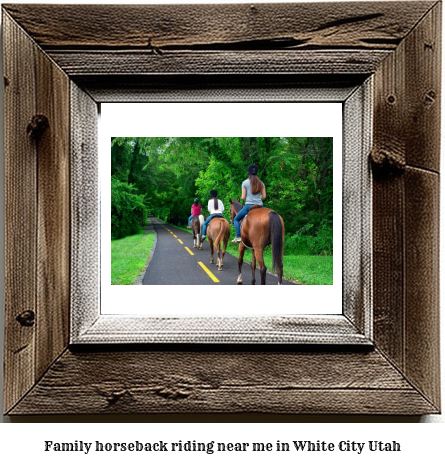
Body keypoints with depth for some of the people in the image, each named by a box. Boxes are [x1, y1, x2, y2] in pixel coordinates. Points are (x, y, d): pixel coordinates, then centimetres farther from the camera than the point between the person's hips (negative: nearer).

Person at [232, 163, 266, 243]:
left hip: (249, 205, -3)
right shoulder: (261, 183, 7)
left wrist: (242, 198, 19)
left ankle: (238, 237, 0)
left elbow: (243, 197, -3)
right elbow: (264, 196, 5)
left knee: (236, 219, 14)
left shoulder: (245, 183, -1)